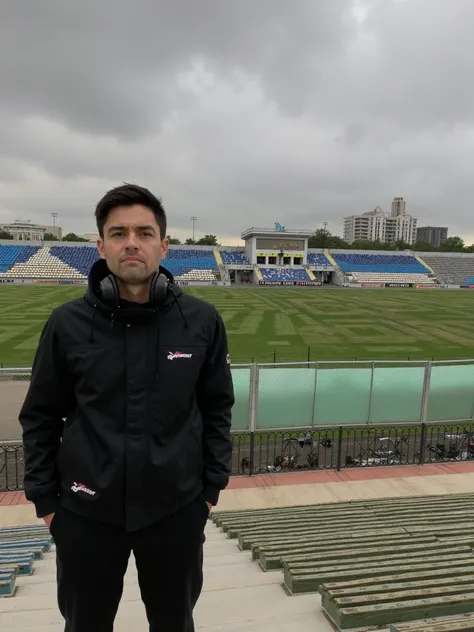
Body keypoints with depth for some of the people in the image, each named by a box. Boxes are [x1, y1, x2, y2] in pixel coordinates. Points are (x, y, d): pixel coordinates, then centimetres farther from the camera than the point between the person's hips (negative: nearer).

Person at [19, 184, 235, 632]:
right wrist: (44, 499, 1)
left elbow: (217, 409, -1)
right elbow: (40, 418, -1)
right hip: (85, 513, 0)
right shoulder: (68, 323, -10)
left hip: (177, 510, 1)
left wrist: (211, 487, 1)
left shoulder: (202, 321, -9)